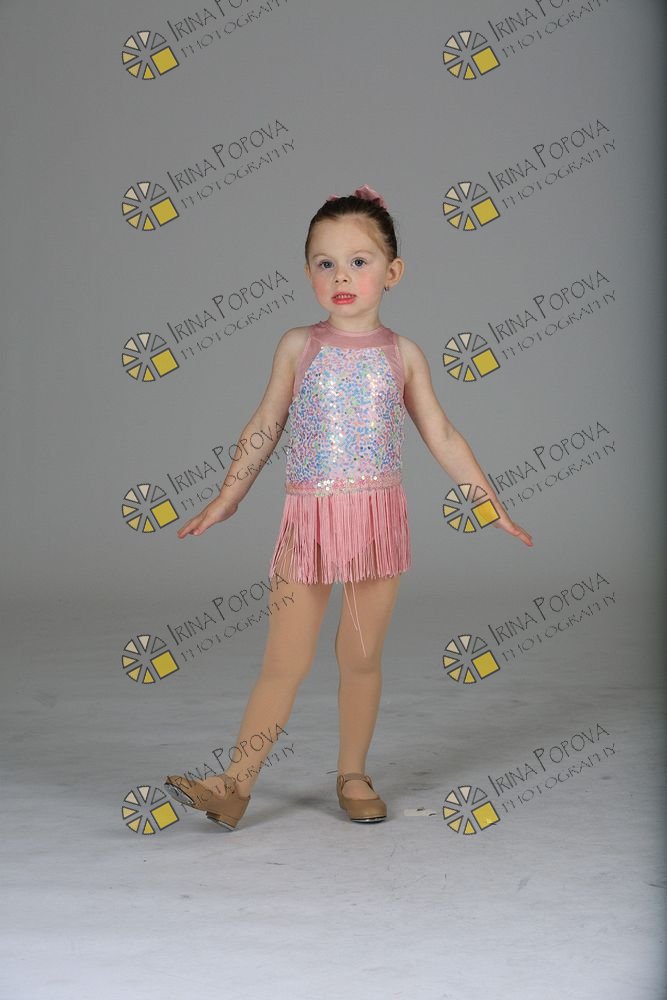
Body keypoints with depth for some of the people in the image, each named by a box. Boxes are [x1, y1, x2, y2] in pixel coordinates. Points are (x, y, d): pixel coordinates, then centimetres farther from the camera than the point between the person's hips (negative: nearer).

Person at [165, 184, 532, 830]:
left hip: (378, 517, 1)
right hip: (308, 518, -1)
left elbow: (441, 437, 9)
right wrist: (226, 499, 14)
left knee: (362, 656, 8)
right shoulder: (298, 347, 4)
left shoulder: (402, 354, 5)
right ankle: (235, 785, 3)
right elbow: (264, 426, 11)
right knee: (285, 659, -2)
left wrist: (491, 504, 7)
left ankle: (352, 775, 23)